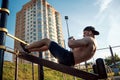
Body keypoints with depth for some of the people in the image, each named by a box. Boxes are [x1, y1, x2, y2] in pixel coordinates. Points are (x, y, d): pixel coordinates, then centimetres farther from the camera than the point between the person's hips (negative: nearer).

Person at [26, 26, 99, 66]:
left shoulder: (89, 39, -11)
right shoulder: (93, 45, 20)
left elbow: (71, 44, -24)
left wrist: (70, 40, -2)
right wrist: (74, 46, 18)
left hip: (67, 57, -10)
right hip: (69, 62, 10)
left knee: (46, 40, 0)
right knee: (47, 46, 21)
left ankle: (25, 48, 14)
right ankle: (28, 50, 29)